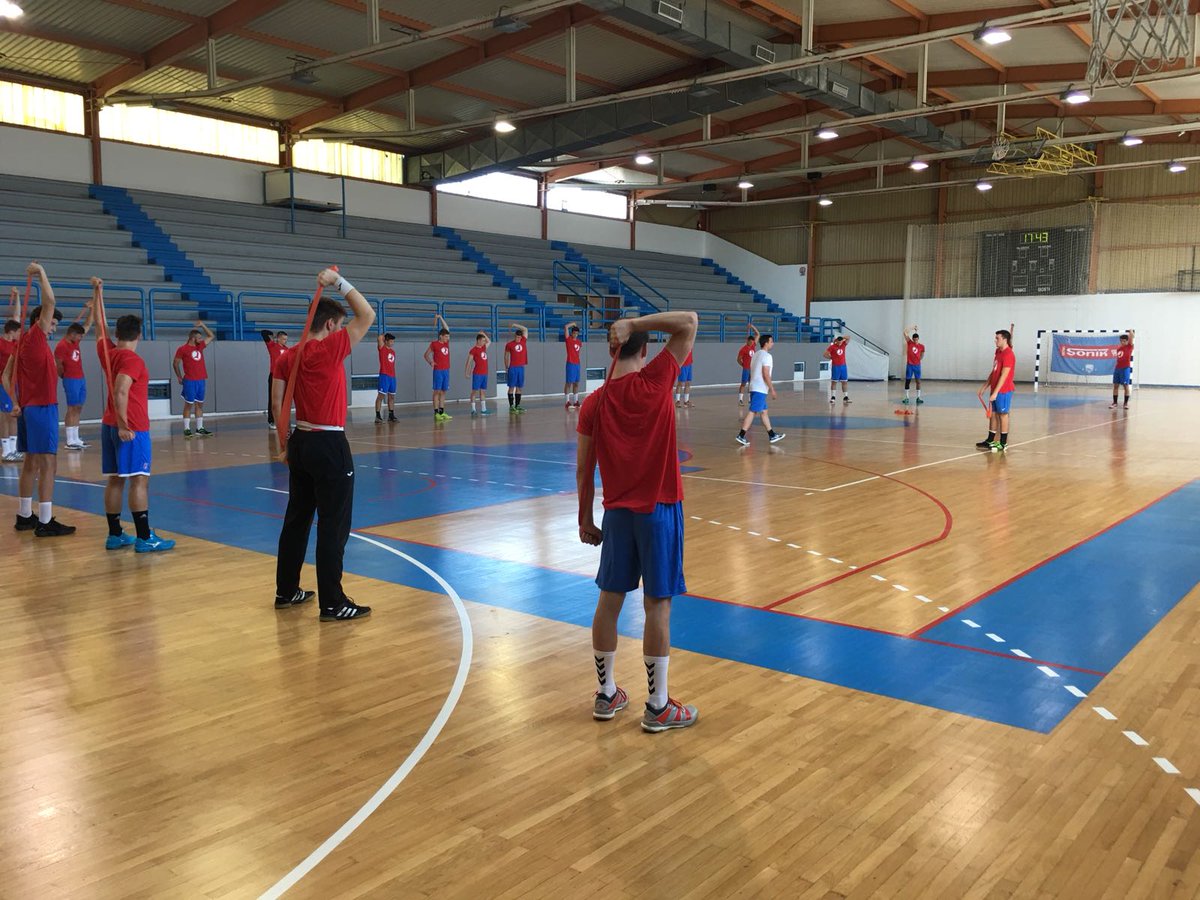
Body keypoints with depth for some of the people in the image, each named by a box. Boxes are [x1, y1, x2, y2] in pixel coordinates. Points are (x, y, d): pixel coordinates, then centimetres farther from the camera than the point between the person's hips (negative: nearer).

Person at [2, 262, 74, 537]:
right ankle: (45, 523, -8)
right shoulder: (35, 338, -10)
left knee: (31, 463, 15)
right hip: (42, 408, -9)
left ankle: (24, 516, 22)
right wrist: (41, 273, -11)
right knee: (48, 464, -8)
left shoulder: (23, 343, 14)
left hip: (28, 408, 9)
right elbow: (49, 302, -19)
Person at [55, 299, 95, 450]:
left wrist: (89, 309, 9)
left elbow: (87, 325, 15)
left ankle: (75, 439, 13)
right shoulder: (61, 346, -14)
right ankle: (70, 441, -5)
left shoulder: (74, 341, 10)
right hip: (71, 380, -8)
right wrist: (66, 376, 2)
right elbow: (59, 366, -12)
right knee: (72, 409, -7)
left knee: (78, 408, 9)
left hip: (81, 379, 8)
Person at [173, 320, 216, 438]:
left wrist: (203, 325, 13)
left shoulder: (199, 346, 13)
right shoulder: (183, 349, -5)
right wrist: (180, 377, -3)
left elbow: (211, 336, 21)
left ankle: (199, 428, 11)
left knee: (199, 404, 7)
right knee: (189, 404, -3)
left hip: (201, 380, 6)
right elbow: (176, 363, 0)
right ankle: (186, 429, -1)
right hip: (190, 381, -6)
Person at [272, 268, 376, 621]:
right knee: (334, 526, -2)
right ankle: (332, 604, 2)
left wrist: (287, 443, 15)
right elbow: (367, 315, -13)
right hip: (329, 446, -8)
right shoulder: (329, 349, -14)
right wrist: (339, 282, -6)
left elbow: (277, 403, 7)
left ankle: (286, 591, 27)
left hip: (300, 443, 8)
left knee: (296, 519, 17)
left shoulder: (288, 356, 7)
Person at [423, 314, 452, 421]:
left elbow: (446, 329, 16)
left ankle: (442, 412, 11)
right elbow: (426, 355, 1)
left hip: (446, 370, 6)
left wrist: (440, 318, 12)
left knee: (443, 391, 7)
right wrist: (431, 362, -16)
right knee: (437, 391, -5)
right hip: (438, 370, -6)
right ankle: (436, 413, -5)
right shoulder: (434, 344, -5)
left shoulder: (446, 342, 11)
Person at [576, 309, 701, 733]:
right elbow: (689, 321, -9)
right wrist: (634, 323, -12)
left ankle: (606, 694, 25)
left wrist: (585, 519, 13)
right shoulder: (655, 381, -10)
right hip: (659, 508, -4)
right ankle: (658, 707, 11)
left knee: (609, 600, 12)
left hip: (617, 511, 4)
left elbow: (584, 470, 3)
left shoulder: (593, 403, -1)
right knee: (658, 606, 2)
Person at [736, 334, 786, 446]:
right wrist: (772, 389, -14)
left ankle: (772, 436, 18)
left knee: (764, 412, 12)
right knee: (753, 412, -10)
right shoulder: (766, 356, -12)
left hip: (754, 387, 10)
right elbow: (766, 374, -19)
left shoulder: (756, 355, 17)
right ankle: (741, 436, -12)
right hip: (760, 389, -10)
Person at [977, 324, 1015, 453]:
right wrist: (985, 386, 19)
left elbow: (1003, 376, -21)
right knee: (993, 414, 12)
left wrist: (995, 392, -24)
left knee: (1002, 414, -1)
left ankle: (1003, 443, 6)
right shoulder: (998, 352, 11)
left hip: (1003, 390, -8)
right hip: (995, 389, 8)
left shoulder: (1008, 354, -16)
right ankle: (990, 441, 21)